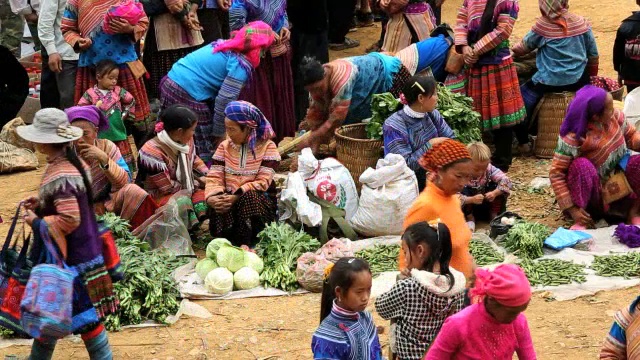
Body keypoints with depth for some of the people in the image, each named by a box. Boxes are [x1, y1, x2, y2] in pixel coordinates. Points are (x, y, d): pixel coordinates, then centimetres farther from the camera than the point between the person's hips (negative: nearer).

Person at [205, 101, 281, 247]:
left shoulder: (267, 147, -3)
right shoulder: (224, 146, 11)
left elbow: (262, 182, -13)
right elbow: (214, 177, 1)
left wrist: (237, 196, -24)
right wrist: (211, 196, -21)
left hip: (258, 199, -2)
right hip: (230, 199, 2)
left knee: (248, 198, -38)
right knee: (220, 207, -34)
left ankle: (246, 244, -27)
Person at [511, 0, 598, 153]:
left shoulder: (543, 25, -9)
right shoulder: (581, 22, 0)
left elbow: (524, 47, 6)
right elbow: (593, 54, 7)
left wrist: (511, 51, 28)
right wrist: (592, 76, 23)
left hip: (551, 82, -4)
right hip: (578, 81, 4)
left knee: (522, 96, 15)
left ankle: (523, 142, 10)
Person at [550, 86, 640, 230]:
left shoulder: (615, 117, -10)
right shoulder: (573, 139, -26)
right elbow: (556, 173, -24)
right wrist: (572, 209, -29)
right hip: (593, 193, -5)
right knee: (582, 165, -34)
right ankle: (581, 221, -26)